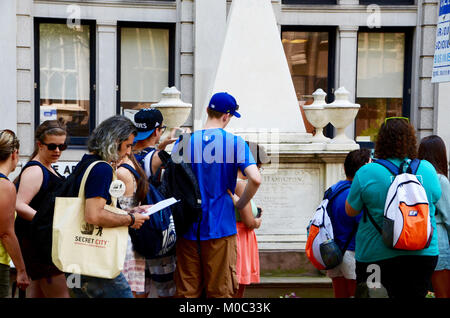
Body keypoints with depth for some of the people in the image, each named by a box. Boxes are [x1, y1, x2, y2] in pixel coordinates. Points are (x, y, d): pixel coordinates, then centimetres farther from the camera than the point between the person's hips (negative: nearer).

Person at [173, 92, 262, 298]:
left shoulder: (184, 142, 2)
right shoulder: (235, 142, -5)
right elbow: (255, 179, -16)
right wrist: (240, 204, 0)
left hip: (188, 228, 3)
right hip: (220, 227, -2)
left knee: (187, 291, 9)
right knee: (220, 292, 6)